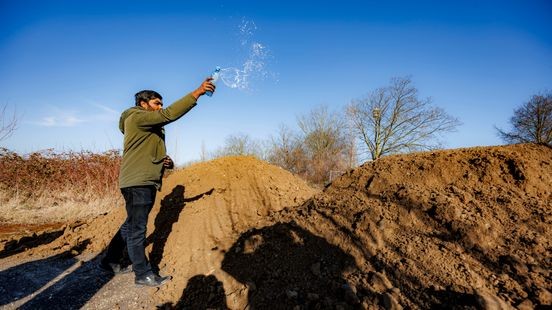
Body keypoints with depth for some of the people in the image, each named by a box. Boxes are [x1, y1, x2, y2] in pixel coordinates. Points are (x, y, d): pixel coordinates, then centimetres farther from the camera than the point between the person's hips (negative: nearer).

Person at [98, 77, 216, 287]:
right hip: (137, 182, -10)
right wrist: (197, 93, -26)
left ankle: (110, 261, 34)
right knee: (137, 228, -2)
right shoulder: (137, 117, -8)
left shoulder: (150, 127, 23)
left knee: (132, 225, 19)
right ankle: (143, 274, 7)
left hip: (146, 182, 10)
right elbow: (169, 114, -24)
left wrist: (165, 162, 8)